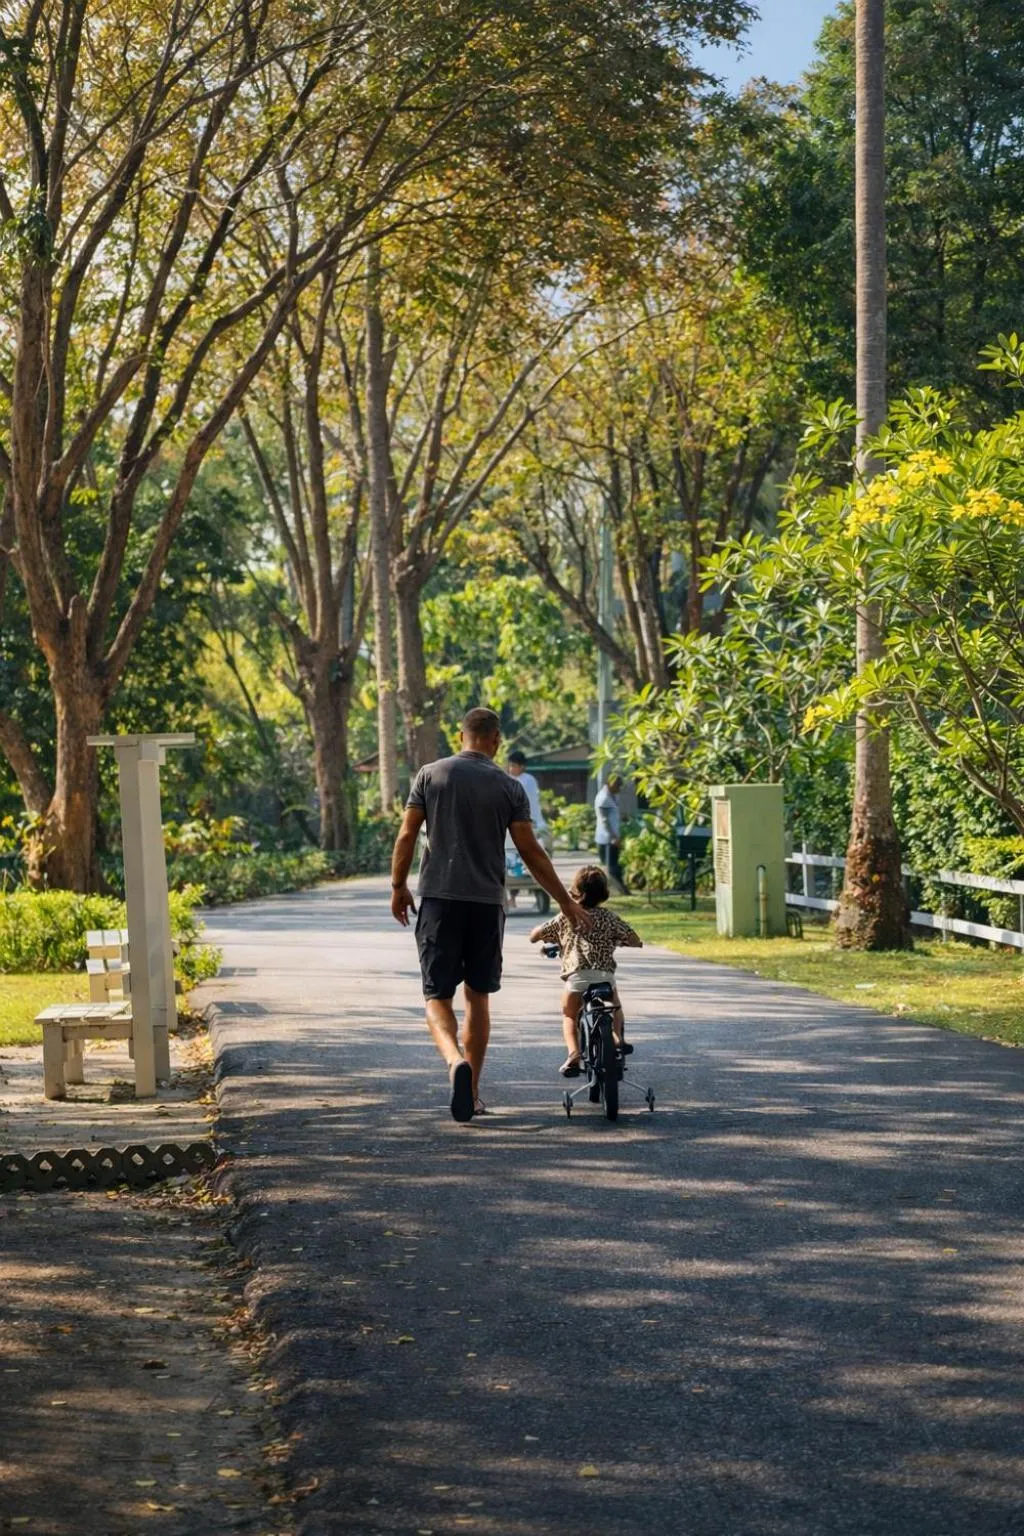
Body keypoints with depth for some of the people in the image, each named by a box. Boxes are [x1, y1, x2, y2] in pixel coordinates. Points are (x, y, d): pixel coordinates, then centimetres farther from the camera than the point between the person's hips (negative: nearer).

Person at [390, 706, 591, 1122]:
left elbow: (406, 836, 0)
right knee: (478, 995, 12)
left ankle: (456, 1061, -27)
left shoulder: (430, 775, 2)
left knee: (437, 996, 2)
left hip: (438, 900, -1)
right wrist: (566, 902, 8)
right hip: (487, 902, 1)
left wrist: (399, 888, 13)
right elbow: (531, 853, 0)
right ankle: (472, 1094, 15)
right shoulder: (509, 787, 1)